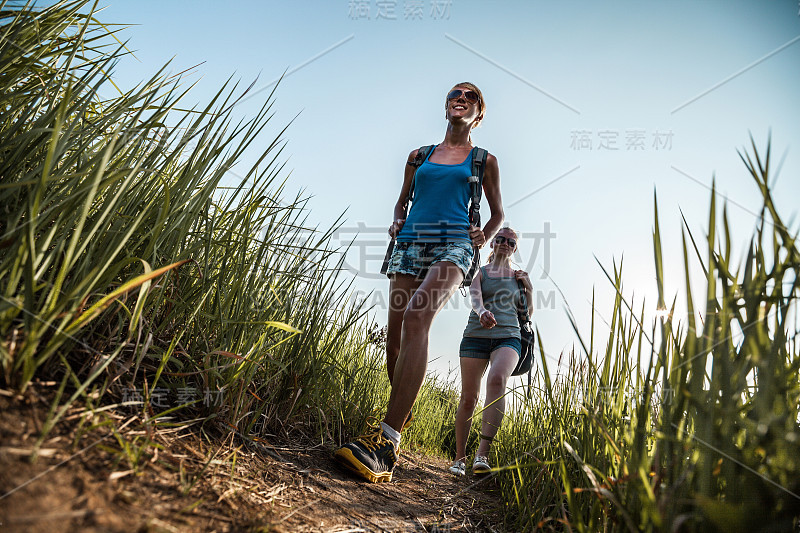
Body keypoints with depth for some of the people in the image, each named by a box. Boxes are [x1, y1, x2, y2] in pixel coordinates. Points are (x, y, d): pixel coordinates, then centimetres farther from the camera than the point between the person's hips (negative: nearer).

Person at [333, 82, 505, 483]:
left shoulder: (484, 161, 17)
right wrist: (397, 222, 9)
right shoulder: (418, 156, 23)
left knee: (416, 317, -30)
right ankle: (402, 411, 21)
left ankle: (386, 441, -38)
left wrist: (483, 236, 2)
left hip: (452, 245, -4)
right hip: (410, 244, 4)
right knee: (394, 334, -6)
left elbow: (497, 213, 23)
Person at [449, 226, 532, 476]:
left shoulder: (518, 276, 19)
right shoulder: (480, 272, 12)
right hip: (476, 335, 0)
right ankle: (460, 457, 12)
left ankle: (483, 453, -34)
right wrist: (482, 311, -33)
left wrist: (528, 288, 6)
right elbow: (474, 296, -10)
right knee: (468, 398, -3)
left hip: (508, 336, 0)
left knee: (497, 379, -31)